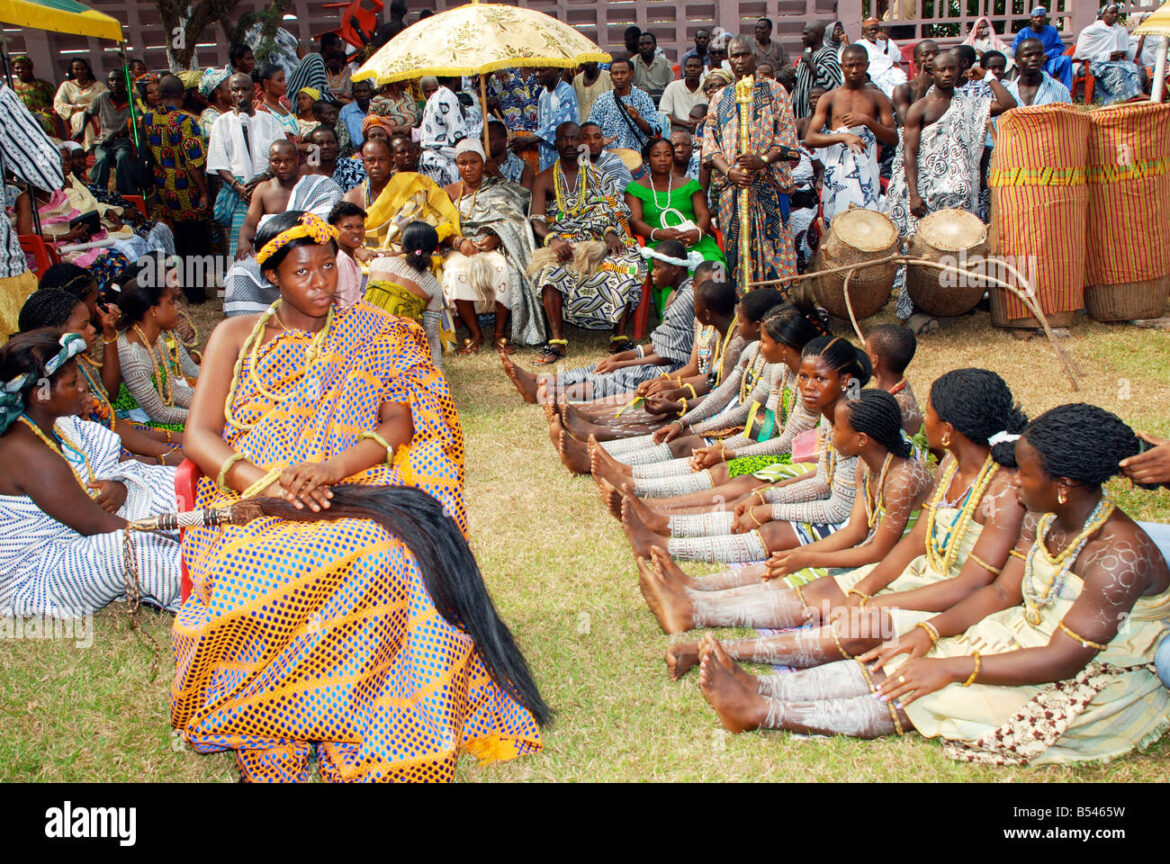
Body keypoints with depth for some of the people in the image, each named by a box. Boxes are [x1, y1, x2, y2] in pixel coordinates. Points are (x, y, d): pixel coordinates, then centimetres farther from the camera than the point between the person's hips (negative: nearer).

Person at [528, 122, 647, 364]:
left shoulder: (597, 175, 15)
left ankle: (620, 337, -24)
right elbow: (536, 220, -4)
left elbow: (617, 210, 6)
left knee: (627, 267, -30)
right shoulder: (545, 180, 10)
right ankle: (557, 342, -34)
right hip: (562, 242, -1)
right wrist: (551, 240, -26)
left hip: (599, 241, 1)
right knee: (550, 271, -35)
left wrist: (611, 232, -16)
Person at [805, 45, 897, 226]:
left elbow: (894, 139, 4)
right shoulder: (829, 99, 8)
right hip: (836, 171, 0)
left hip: (866, 172, 0)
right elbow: (810, 138, -2)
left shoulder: (877, 98, 9)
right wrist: (843, 137, -18)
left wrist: (867, 120, -11)